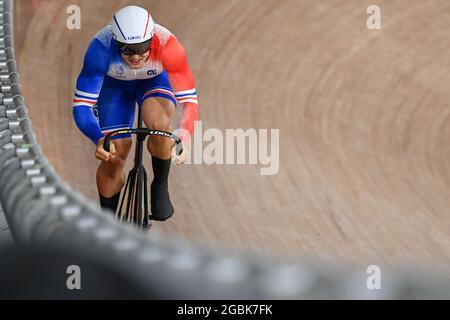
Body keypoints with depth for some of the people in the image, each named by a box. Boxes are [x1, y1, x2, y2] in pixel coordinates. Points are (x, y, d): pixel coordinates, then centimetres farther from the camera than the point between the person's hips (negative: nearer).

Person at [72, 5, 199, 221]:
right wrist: (99, 140, -55)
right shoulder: (101, 48, -38)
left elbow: (189, 101, -37)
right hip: (114, 84, 1)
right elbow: (81, 105, -37)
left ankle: (160, 187, -6)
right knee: (114, 157, -9)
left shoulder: (167, 45, -39)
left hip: (155, 80, 0)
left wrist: (183, 140, -55)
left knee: (159, 124, -33)